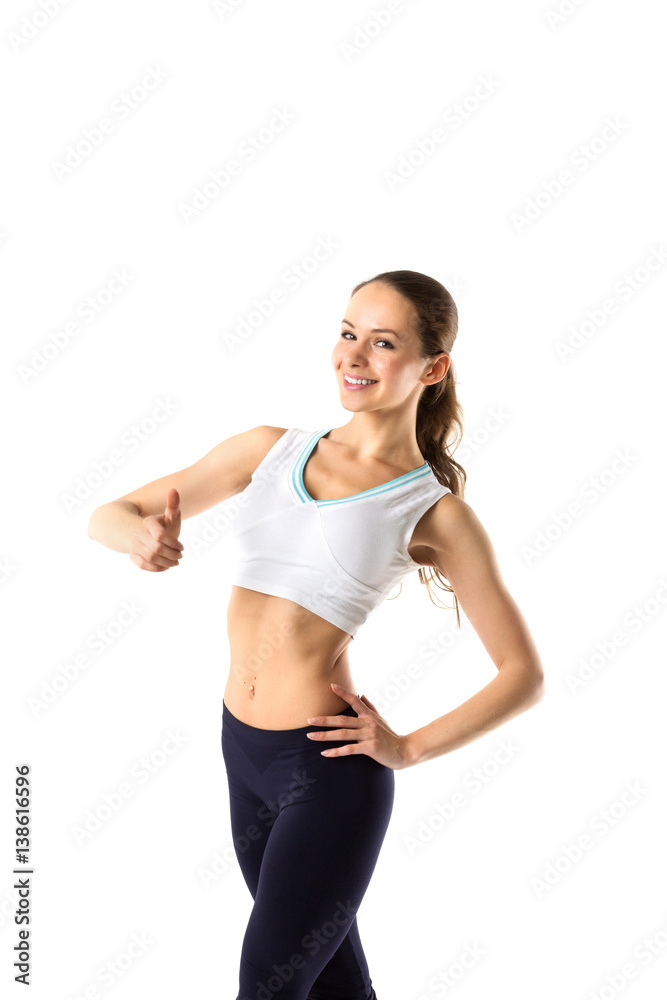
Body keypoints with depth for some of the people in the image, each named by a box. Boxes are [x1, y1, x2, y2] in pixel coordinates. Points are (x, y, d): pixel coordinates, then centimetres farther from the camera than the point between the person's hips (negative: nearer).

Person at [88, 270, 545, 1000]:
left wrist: (409, 748, -9)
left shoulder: (434, 512, -7)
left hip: (329, 769, -5)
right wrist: (138, 535, -18)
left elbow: (523, 674, -3)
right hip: (242, 747, 5)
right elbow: (107, 515, 4)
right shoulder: (268, 449, 4)